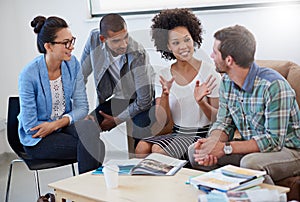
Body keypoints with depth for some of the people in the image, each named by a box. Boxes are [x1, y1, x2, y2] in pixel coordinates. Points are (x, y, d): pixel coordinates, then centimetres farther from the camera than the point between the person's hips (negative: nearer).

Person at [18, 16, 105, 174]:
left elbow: (82, 107, -4)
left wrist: (57, 124, -19)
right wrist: (63, 123, -14)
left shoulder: (72, 64, -7)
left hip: (65, 125, 5)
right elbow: (30, 126, -17)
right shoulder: (29, 75, -21)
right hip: (37, 139, -5)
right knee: (89, 146, -27)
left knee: (88, 127, -29)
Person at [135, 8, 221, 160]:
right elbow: (163, 122, -1)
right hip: (177, 134, 4)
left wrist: (201, 102, -24)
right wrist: (165, 96, -18)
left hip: (203, 135, -4)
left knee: (158, 149, -27)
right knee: (142, 147, -24)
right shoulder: (163, 76, 4)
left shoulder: (209, 72, -6)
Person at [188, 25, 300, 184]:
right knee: (195, 151, -8)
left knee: (250, 163, -37)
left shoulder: (274, 86, -26)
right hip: (250, 148, 7)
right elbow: (224, 123, 5)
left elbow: (274, 140, -27)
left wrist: (226, 147, -28)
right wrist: (213, 141, -19)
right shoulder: (227, 82, -1)